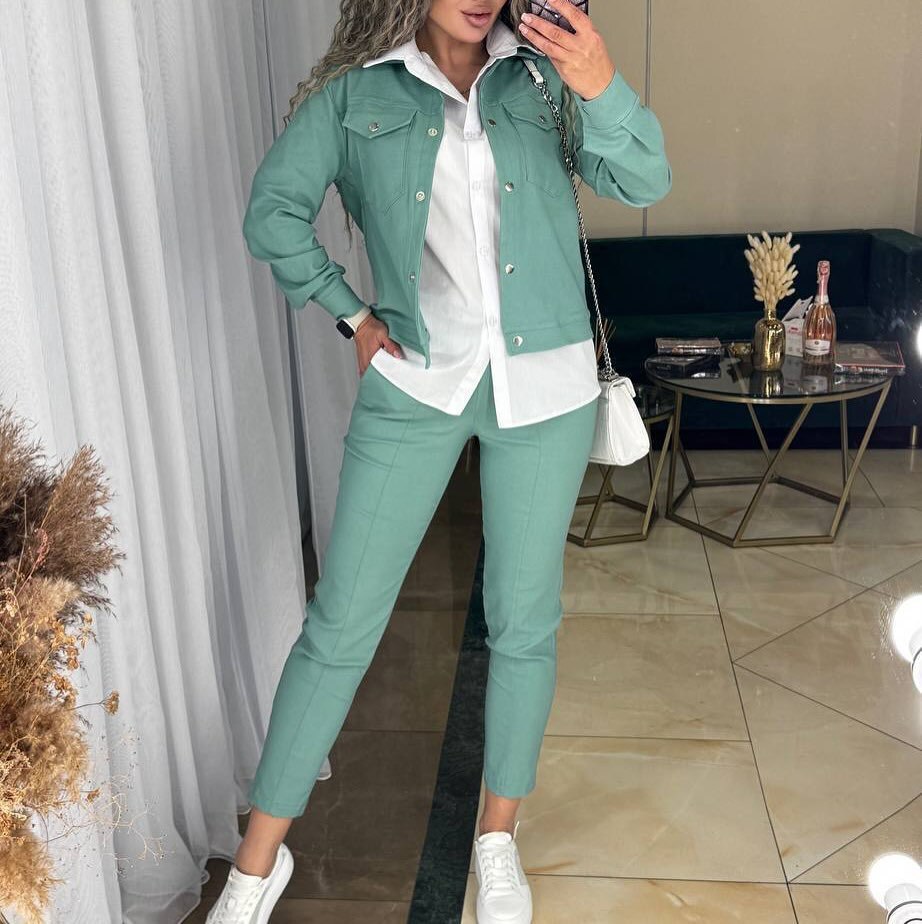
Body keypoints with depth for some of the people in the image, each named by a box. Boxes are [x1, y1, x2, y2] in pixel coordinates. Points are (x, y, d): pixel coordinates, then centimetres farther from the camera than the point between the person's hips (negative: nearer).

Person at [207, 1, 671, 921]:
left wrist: (602, 89, -25)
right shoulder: (358, 91, 2)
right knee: (341, 622, 1)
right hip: (414, 383, -1)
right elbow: (274, 207, 6)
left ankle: (498, 838, 31)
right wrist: (348, 313, 0)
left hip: (543, 387, 2)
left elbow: (643, 182, -7)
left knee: (523, 623, 9)